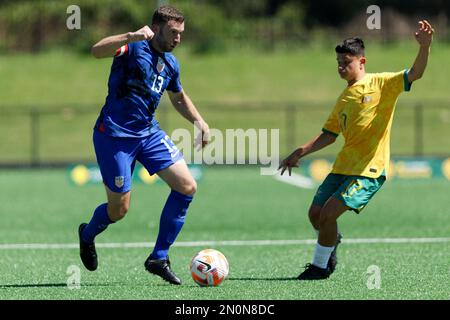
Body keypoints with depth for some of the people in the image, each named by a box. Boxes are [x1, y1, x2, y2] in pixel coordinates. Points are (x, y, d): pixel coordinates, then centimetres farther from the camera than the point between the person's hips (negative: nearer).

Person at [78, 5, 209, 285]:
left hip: (148, 133, 7)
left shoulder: (171, 63, 10)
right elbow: (97, 51, -33)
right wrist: (131, 37, -46)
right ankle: (88, 235, 36)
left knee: (187, 187, -8)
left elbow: (179, 97, 29)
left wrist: (199, 122, 15)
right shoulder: (134, 47, -13)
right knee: (119, 209, -1)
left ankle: (159, 258, 1)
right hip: (114, 134, -7)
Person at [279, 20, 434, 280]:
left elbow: (414, 74, -16)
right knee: (316, 213, 5)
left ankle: (320, 266, 2)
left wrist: (425, 47, -33)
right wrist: (301, 152, 13)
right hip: (343, 166, 7)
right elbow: (329, 135, 22)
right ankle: (332, 242, 32)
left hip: (369, 170, -7)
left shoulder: (381, 83, -3)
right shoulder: (344, 98, 16)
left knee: (329, 213, -15)